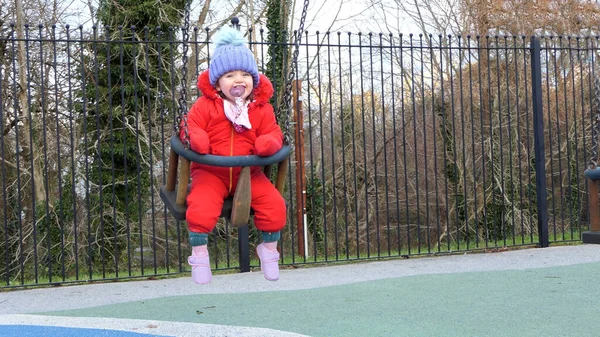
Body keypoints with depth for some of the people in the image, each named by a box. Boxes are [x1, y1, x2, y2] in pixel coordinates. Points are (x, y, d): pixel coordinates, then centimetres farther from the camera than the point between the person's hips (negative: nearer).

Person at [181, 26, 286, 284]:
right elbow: (192, 126, -3)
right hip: (211, 172, -2)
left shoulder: (261, 108, 2)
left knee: (275, 204, -14)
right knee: (200, 207, -26)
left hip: (249, 172, 2)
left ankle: (269, 248, 11)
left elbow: (272, 133, 1)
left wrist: (267, 144, -24)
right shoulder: (206, 105, -3)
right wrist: (197, 140, -27)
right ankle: (199, 254, -4)